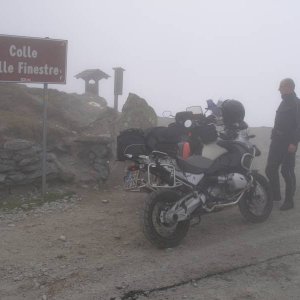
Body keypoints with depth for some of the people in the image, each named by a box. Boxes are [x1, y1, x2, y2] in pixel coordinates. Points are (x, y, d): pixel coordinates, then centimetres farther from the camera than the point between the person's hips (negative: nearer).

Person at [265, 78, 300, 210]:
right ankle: (275, 195, 24)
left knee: (287, 172, -3)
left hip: (288, 143, -8)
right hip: (277, 140, 8)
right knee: (270, 169, 10)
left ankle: (289, 200, 8)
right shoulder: (284, 102, 15)